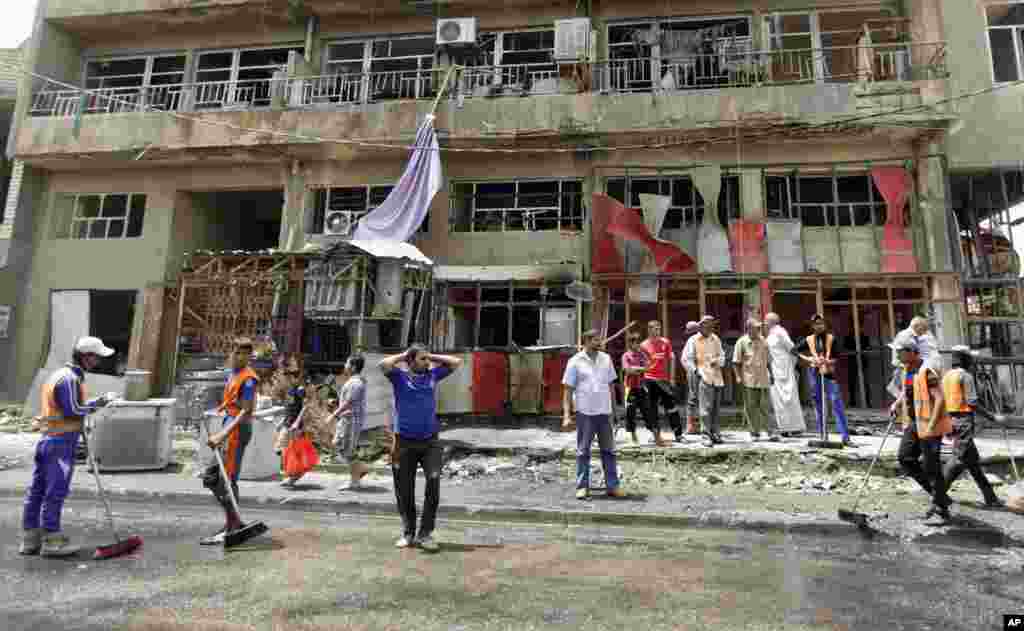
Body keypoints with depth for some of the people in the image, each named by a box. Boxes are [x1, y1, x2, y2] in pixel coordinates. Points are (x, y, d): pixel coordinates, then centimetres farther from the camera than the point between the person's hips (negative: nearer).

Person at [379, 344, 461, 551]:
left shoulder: (433, 375, 10)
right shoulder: (399, 376, 1)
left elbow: (456, 362, 12)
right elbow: (383, 364, -17)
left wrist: (432, 357, 10)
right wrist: (402, 355, -2)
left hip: (430, 441, 2)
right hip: (404, 442, -1)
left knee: (434, 481, -15)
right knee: (404, 491, 9)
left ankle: (425, 533, -2)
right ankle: (408, 533, 29)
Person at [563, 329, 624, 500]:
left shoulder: (606, 359, 8)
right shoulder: (575, 361, -4)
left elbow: (611, 385, 15)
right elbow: (568, 390, -4)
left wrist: (613, 408, 12)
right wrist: (567, 415, -11)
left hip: (604, 412, 4)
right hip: (585, 412, -4)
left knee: (608, 450, 9)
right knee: (583, 451, 4)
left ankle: (612, 485, 19)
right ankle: (582, 486, 14)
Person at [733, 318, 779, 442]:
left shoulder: (763, 341, 8)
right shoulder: (741, 342, -3)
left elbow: (768, 359, 17)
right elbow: (736, 362, -3)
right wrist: (738, 376, -11)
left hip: (763, 379, 2)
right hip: (749, 380, -2)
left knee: (765, 406, 1)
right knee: (751, 408, 4)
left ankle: (770, 432, 7)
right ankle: (754, 433, 13)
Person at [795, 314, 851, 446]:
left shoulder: (831, 339, 1)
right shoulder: (809, 340, 4)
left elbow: (836, 357, -2)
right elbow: (795, 350, 9)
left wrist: (827, 361, -21)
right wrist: (807, 359, -5)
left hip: (829, 373, -2)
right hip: (814, 373, 2)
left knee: (837, 404, -8)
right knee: (818, 406, 8)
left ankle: (845, 437, -6)